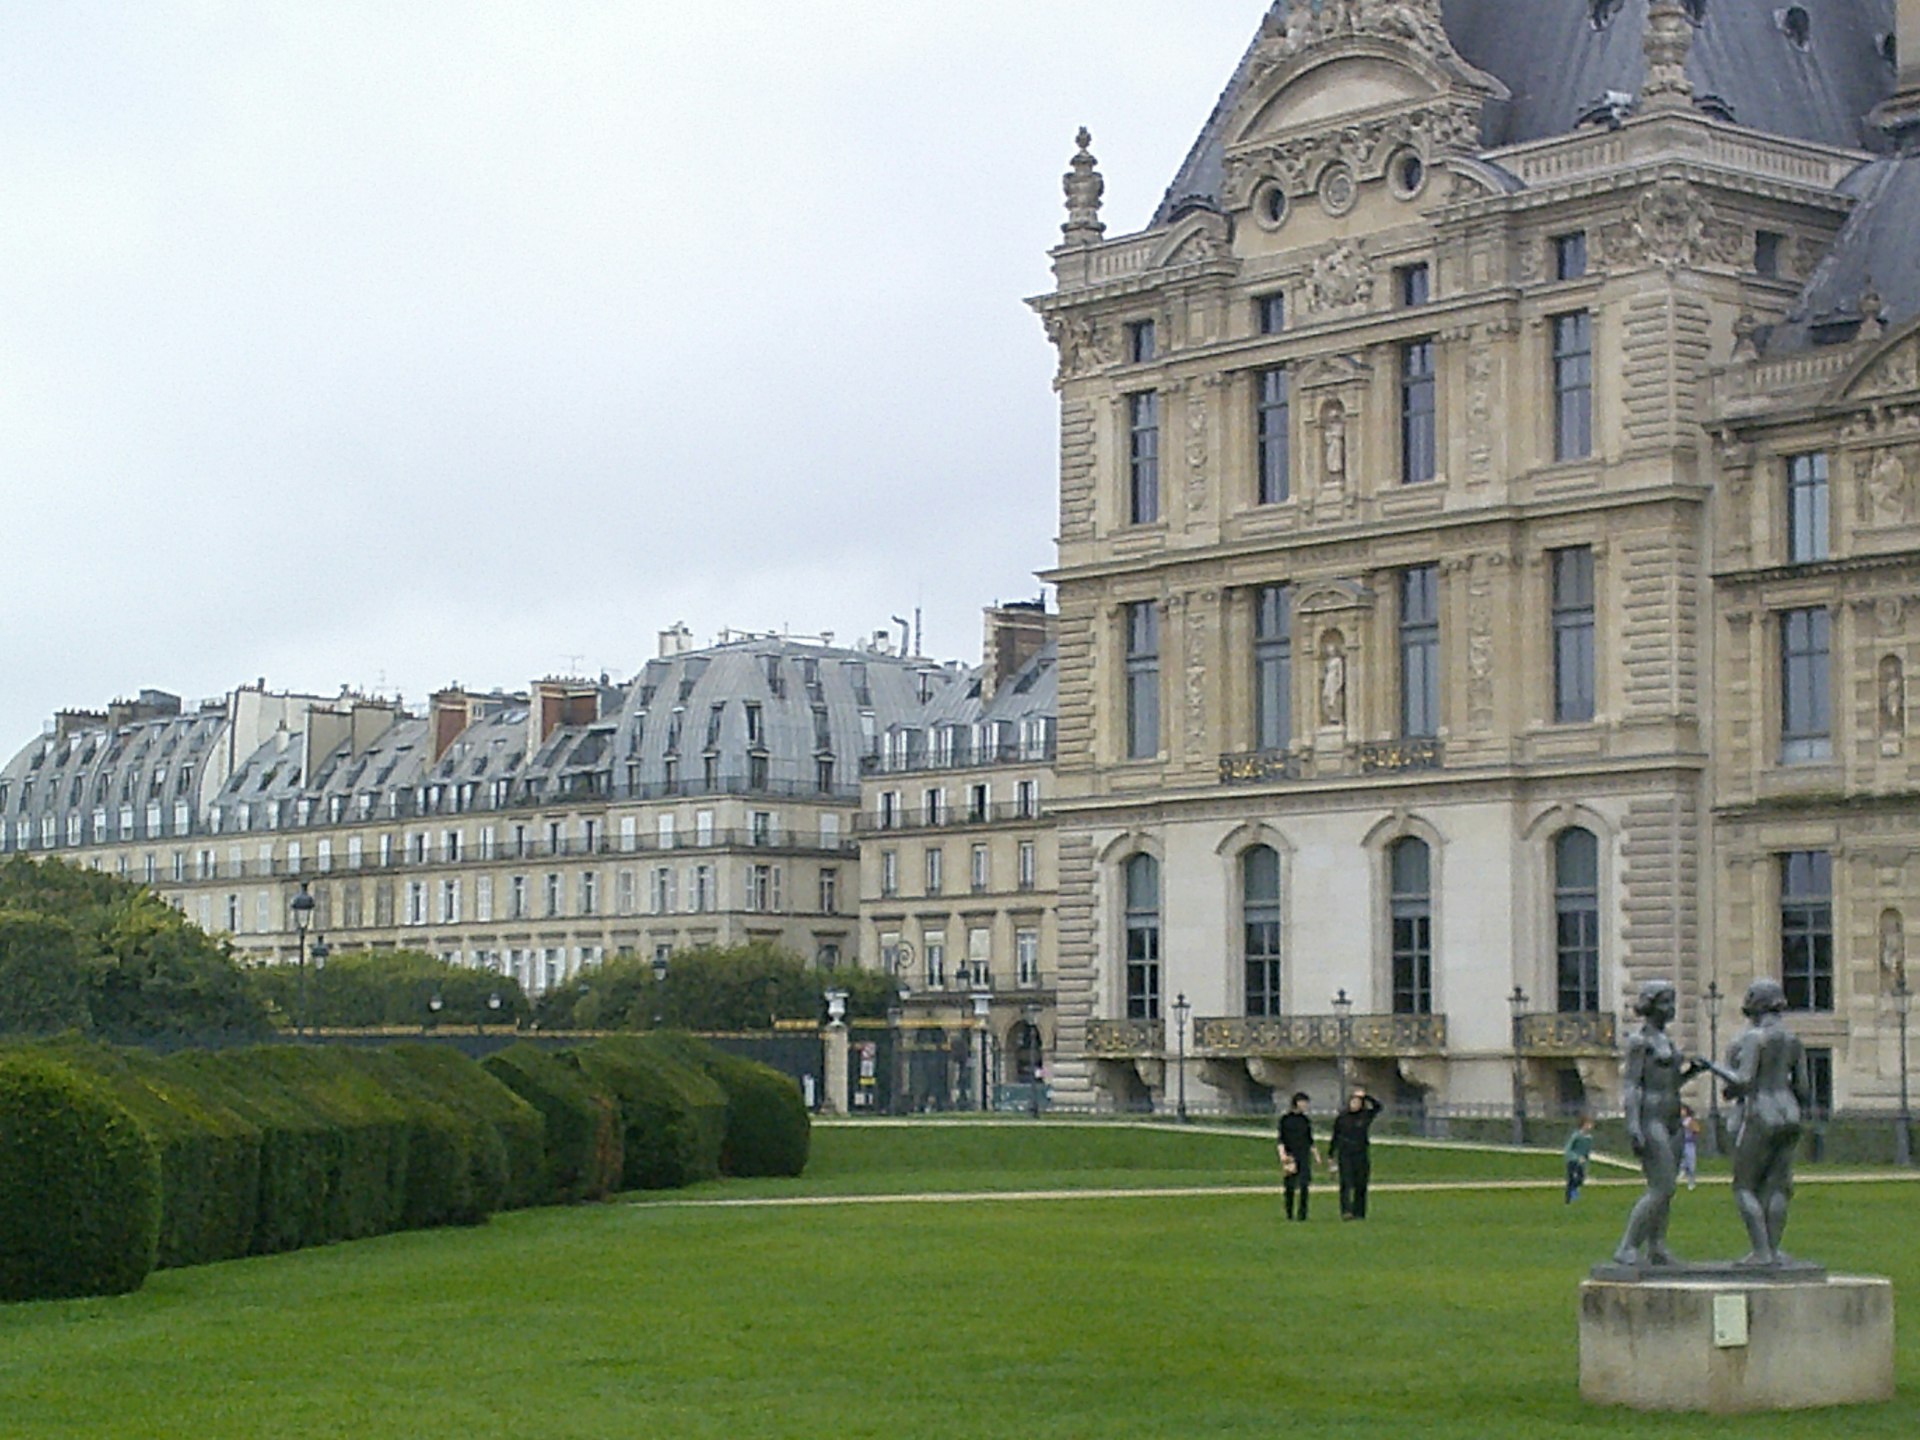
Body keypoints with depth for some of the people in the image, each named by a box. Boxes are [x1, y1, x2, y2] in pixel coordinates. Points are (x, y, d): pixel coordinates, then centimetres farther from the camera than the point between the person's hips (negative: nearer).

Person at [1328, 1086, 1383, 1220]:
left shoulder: (1365, 1116, 4)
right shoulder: (1341, 1117, 4)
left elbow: (1378, 1107, -10)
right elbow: (1335, 1137, 11)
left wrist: (1366, 1097, -16)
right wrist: (1332, 1155, 12)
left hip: (1361, 1155, 1)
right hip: (1344, 1155, -1)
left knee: (1360, 1186, 3)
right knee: (1346, 1184, -12)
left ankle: (1359, 1213, 8)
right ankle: (1346, 1211, -20)